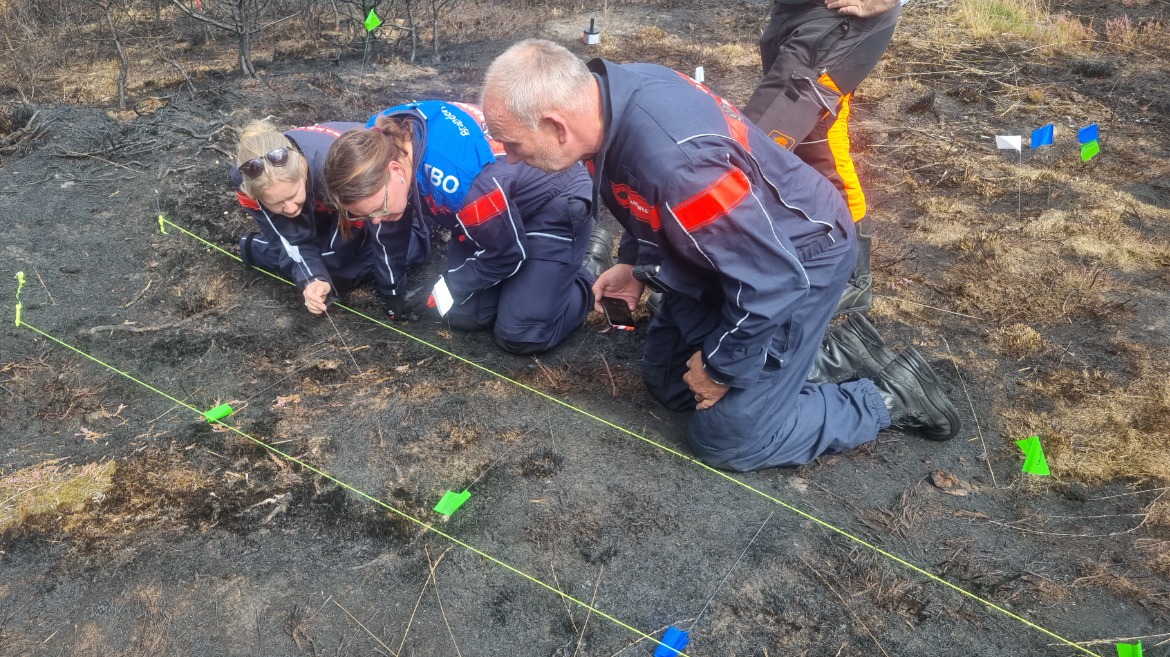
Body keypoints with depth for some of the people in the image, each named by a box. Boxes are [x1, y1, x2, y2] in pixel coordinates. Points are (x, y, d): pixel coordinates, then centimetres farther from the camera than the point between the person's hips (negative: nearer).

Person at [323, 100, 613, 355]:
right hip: (494, 202, 8)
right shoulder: (380, 141, -17)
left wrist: (447, 288, -12)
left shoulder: (456, 176, -40)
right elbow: (392, 229, 4)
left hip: (551, 201, -7)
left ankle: (591, 269, 10)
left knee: (522, 335, -14)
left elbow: (506, 252, -22)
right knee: (464, 315, -1)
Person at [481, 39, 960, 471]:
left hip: (796, 258, -8)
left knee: (726, 438, -2)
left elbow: (770, 276, -31)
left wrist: (721, 366, -17)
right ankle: (807, 343, 27)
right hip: (728, 249, 9)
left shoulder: (673, 157, -41)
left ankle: (889, 398, 12)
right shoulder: (614, 91, -13)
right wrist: (634, 264, 2)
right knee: (666, 383, 17)